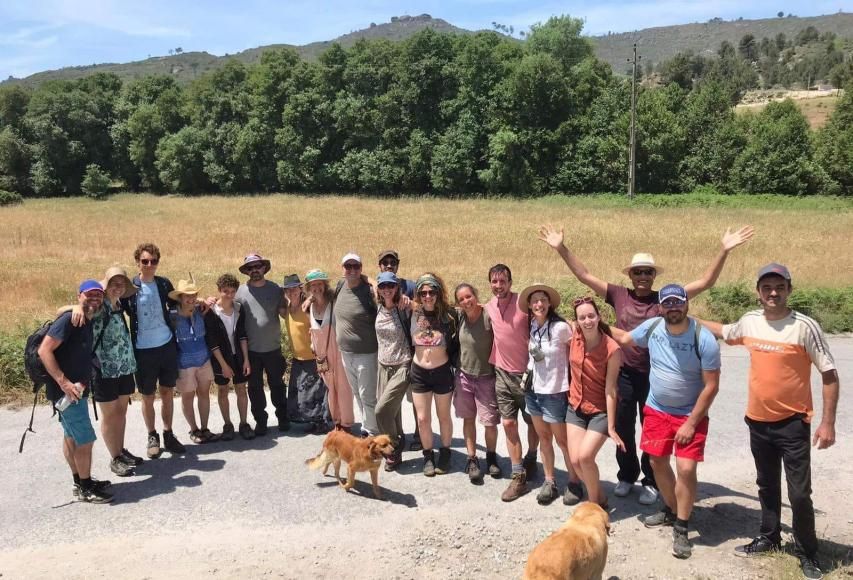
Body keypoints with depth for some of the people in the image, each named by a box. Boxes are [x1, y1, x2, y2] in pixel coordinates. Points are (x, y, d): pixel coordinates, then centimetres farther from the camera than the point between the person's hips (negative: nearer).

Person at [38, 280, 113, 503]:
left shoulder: (88, 323, 9)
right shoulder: (69, 319, -17)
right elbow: (44, 351, -23)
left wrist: (83, 382, 5)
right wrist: (64, 382, -25)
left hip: (77, 390, 9)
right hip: (66, 391, -9)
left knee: (72, 437, 19)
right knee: (85, 439, -3)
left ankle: (80, 482, 31)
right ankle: (85, 488, 11)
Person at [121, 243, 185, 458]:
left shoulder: (164, 284, 2)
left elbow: (176, 306, 16)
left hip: (167, 346, 3)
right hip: (143, 350, -2)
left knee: (168, 392, 12)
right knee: (147, 396, 9)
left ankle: (168, 435, 25)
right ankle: (152, 437, 25)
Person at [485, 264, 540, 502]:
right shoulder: (490, 306, 1)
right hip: (503, 373, 4)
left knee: (533, 422, 14)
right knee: (509, 424, 1)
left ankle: (530, 459, 39)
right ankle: (518, 477, 8)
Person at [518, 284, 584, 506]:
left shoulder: (561, 327, -17)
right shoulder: (532, 327, 0)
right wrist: (527, 374, 6)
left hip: (555, 392, -6)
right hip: (533, 390, 6)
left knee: (562, 440, 5)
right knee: (543, 437, 14)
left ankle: (574, 483, 22)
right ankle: (549, 482, 25)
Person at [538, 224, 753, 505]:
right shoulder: (619, 295, -2)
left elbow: (706, 282, -9)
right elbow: (584, 275, -4)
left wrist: (724, 250, -19)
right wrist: (561, 248, -11)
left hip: (655, 376, -1)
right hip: (625, 375, 1)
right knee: (623, 430, 15)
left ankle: (651, 482, 30)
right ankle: (627, 476, 36)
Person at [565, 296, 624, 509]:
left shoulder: (612, 349, -22)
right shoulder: (574, 336, -11)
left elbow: (610, 390, -19)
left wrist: (611, 427, -16)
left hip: (601, 411, -5)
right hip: (575, 407, 5)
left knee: (585, 457, -15)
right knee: (575, 460, 0)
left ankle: (595, 502, 12)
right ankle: (600, 497, 27)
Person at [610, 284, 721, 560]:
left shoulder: (704, 339, -22)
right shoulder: (652, 327, -10)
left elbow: (711, 386, -18)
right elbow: (625, 338, 11)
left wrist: (691, 423, -18)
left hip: (690, 414, -4)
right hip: (656, 410, 5)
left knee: (686, 468, -12)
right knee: (658, 462, 13)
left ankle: (681, 529, 7)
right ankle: (671, 510, 38)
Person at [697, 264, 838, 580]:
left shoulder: (805, 326, -16)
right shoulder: (749, 321, -1)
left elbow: (829, 374, -12)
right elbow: (723, 331, 21)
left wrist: (828, 422, -15)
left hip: (793, 423, -4)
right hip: (758, 421, 5)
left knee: (799, 493, 0)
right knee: (767, 485, 19)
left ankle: (808, 553, 21)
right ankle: (769, 537, 37)